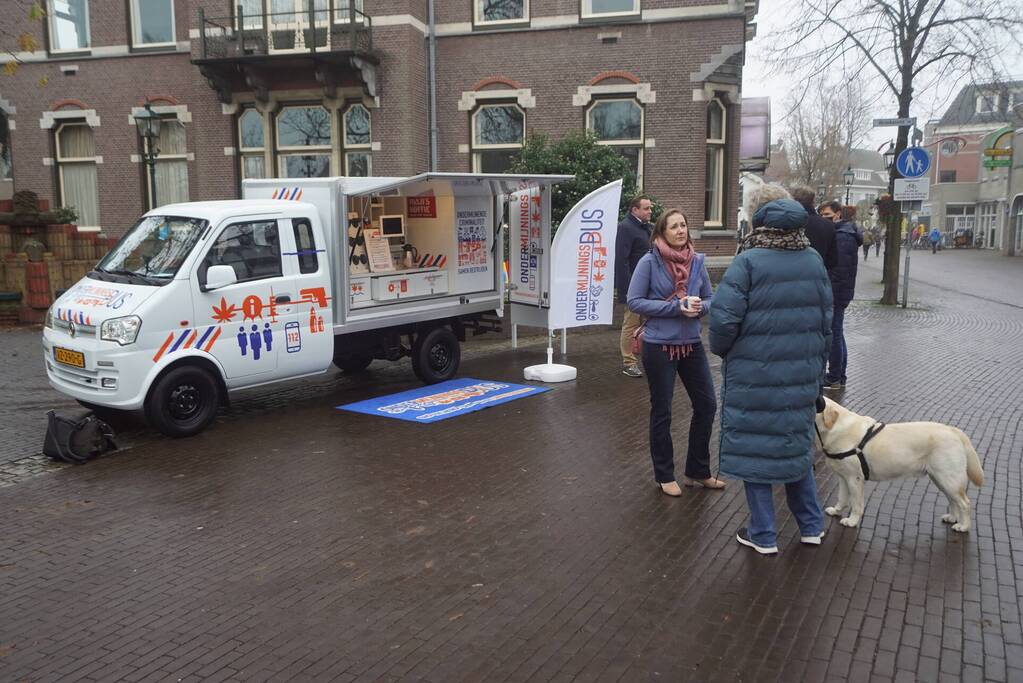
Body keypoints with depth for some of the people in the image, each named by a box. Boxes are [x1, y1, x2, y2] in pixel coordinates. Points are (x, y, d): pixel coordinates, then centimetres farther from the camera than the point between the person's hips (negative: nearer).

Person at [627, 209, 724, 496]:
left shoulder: (697, 261, 1)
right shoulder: (649, 262, -12)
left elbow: (709, 298, 9)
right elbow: (635, 302, -14)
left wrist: (700, 306, -15)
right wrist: (676, 306, -21)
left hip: (691, 344, 5)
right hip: (659, 346, -5)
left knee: (707, 405, 11)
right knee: (662, 412, 8)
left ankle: (698, 471, 29)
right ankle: (664, 476, 25)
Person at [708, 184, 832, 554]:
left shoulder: (747, 262, -15)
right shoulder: (813, 261, 4)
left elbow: (724, 318, -20)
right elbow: (826, 319, 10)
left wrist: (721, 349, 1)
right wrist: (816, 364, 20)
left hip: (754, 374, -5)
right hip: (802, 373, 6)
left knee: (754, 447, 8)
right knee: (797, 444, 20)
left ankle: (763, 535, 18)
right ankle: (811, 526, 31)